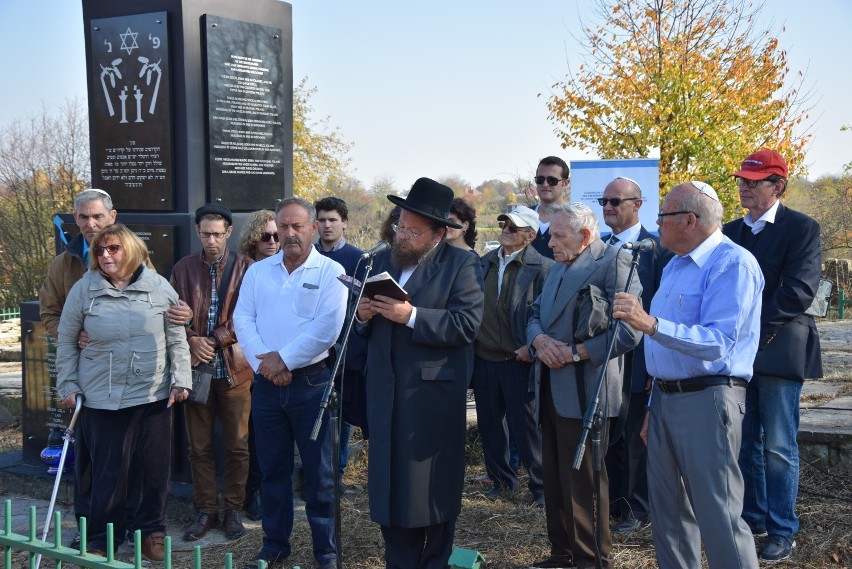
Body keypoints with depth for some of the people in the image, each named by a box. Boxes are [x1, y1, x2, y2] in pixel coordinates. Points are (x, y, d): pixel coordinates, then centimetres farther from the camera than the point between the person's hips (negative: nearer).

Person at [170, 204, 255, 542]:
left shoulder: (245, 267, -1)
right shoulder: (183, 269, 8)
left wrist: (216, 339, -12)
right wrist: (192, 340, -9)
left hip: (234, 368, -2)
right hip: (195, 366, 2)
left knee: (237, 445, 4)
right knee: (199, 446, 7)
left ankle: (233, 509, 18)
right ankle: (206, 510, 19)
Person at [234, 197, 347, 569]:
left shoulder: (330, 271, -4)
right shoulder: (257, 271, 10)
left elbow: (327, 328, -13)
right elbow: (243, 320, 2)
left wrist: (284, 359, -13)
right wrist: (263, 362, -12)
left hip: (310, 381, -4)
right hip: (266, 383, 4)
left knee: (318, 472, 2)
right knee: (272, 469, 12)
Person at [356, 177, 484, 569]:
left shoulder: (460, 264, -5)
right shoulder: (384, 260, 13)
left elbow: (467, 323, -18)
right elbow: (368, 331, 15)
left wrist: (411, 316, -23)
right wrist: (364, 315, -8)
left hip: (434, 394, -5)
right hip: (385, 395, 5)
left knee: (434, 488, 7)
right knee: (389, 486, 9)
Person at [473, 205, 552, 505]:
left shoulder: (542, 267, -9)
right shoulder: (484, 263, 10)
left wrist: (532, 348, -16)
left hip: (518, 360, -6)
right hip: (483, 357, 6)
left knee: (525, 425, 1)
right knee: (489, 423, 14)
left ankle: (541, 484, 16)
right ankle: (501, 479, 30)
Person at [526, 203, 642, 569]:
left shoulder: (614, 263, -10)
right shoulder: (558, 267, 20)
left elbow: (628, 331, -19)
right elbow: (535, 314, 17)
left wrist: (574, 352, -17)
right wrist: (539, 340, -6)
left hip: (582, 391, -8)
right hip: (550, 387, 8)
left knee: (584, 480, 0)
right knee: (554, 478, 14)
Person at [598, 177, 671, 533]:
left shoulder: (656, 248, -8)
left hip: (637, 360, -5)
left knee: (634, 435, 5)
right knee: (606, 433, 12)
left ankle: (637, 509, 19)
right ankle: (612, 501, 26)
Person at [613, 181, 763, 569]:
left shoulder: (733, 264, -14)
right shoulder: (675, 265, 16)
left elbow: (718, 343, -25)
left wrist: (651, 325, -34)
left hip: (706, 400, -9)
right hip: (665, 397, 9)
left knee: (718, 514, -6)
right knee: (667, 507, 15)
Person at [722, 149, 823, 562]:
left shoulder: (801, 228, -6)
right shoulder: (731, 231, 12)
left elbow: (799, 291, -15)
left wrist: (756, 329, -17)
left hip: (778, 350, -6)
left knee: (779, 447, 0)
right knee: (745, 443, 13)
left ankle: (782, 531, 10)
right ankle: (752, 518, 25)